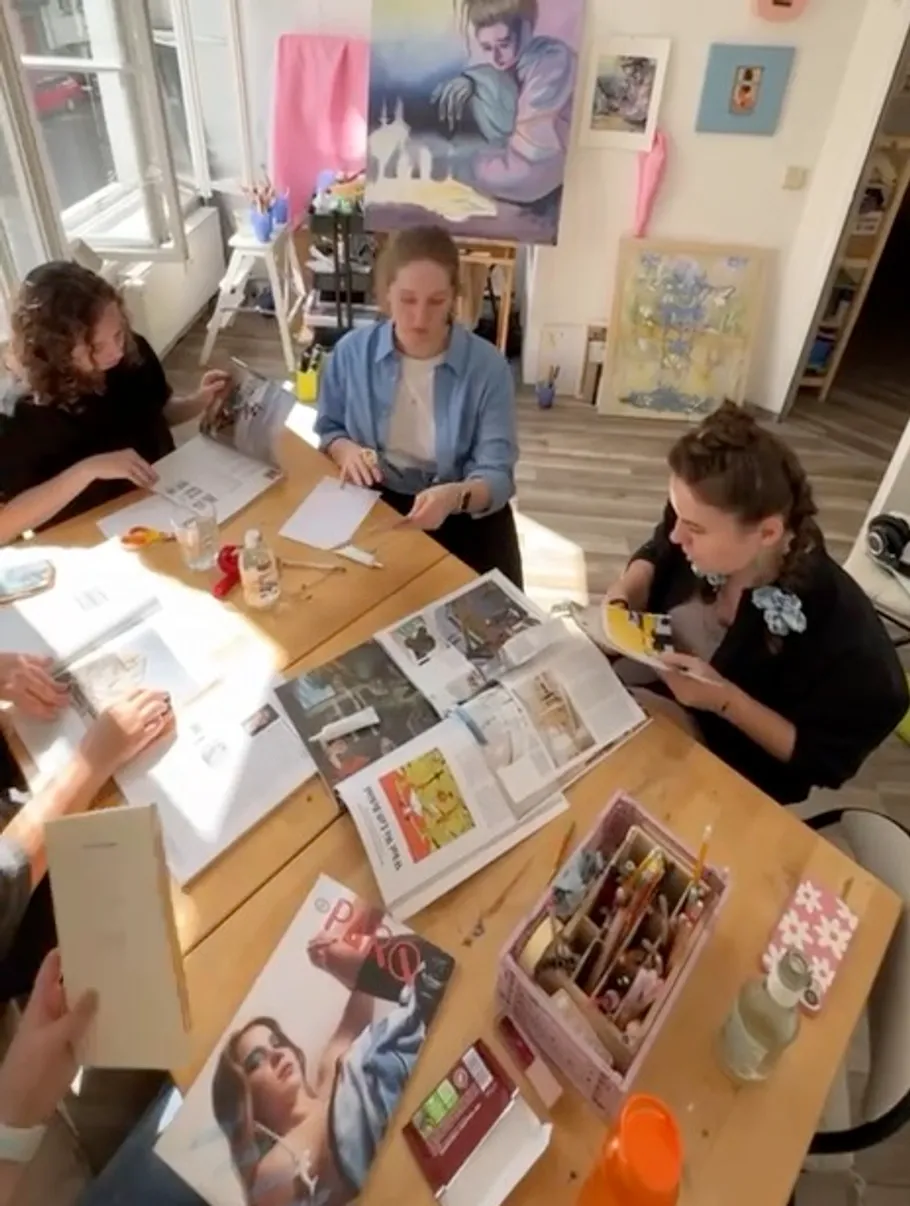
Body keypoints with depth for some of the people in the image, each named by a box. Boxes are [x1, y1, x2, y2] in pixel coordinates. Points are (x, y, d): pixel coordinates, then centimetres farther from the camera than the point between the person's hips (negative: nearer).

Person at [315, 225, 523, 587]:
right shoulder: (352, 352, -5)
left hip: (465, 512, -1)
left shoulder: (487, 366, -13)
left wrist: (456, 496, -40)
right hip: (374, 503, 2)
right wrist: (345, 450, -13)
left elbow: (497, 475, -17)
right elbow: (328, 430, 11)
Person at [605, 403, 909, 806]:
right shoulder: (703, 531, -18)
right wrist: (622, 599, -14)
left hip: (730, 773, -5)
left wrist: (727, 701, -33)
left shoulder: (842, 633, -33)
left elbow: (826, 760, -20)